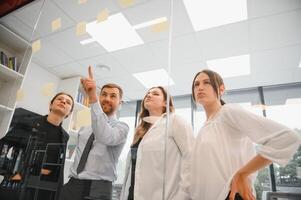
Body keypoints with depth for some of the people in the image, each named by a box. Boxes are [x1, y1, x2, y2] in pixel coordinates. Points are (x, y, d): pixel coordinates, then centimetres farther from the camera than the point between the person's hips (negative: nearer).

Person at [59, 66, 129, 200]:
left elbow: (105, 137, -30)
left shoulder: (122, 127, -7)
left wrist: (92, 97, -33)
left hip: (97, 188, -5)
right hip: (72, 186, 5)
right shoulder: (84, 129, 13)